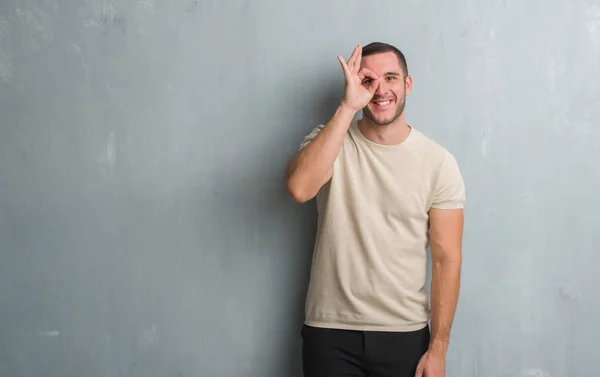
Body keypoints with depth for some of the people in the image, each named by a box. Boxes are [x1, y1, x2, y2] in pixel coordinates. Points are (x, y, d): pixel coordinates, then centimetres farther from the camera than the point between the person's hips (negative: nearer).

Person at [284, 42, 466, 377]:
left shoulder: (439, 162, -4)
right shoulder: (330, 141, -2)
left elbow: (447, 259, -4)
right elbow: (299, 188, -24)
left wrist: (438, 348, -8)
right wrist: (348, 107, -23)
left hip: (406, 334, 0)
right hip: (330, 331, 0)